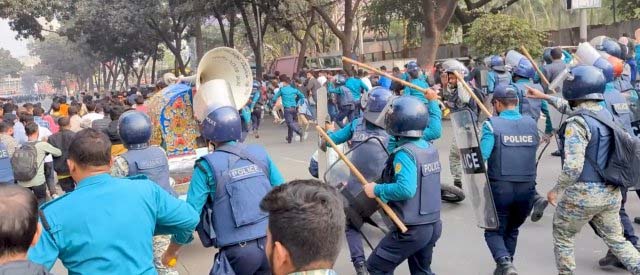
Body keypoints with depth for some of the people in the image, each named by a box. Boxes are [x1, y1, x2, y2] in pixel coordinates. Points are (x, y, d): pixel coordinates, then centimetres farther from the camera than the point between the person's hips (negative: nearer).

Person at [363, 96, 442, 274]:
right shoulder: (430, 148, 3)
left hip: (411, 229, -8)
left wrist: (377, 190, -19)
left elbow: (406, 189, -31)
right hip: (433, 224, 8)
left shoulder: (404, 153, -21)